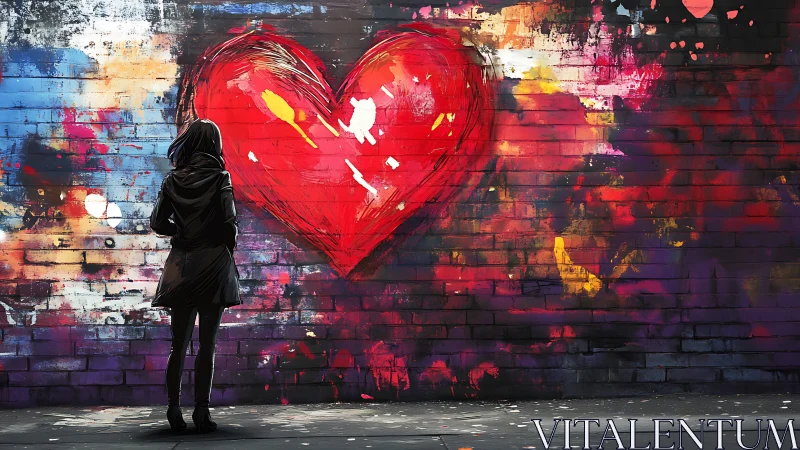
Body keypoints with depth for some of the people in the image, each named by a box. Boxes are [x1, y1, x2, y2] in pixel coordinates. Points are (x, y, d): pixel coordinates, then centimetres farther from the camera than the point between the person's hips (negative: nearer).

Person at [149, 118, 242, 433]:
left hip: (180, 267, 3)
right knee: (207, 344, 0)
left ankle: (174, 412, 7)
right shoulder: (219, 177, -5)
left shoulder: (173, 179, 4)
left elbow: (157, 222, 1)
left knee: (179, 343, 9)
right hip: (213, 265, -3)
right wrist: (228, 244, 7)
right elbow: (229, 222, -12)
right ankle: (201, 412, -2)